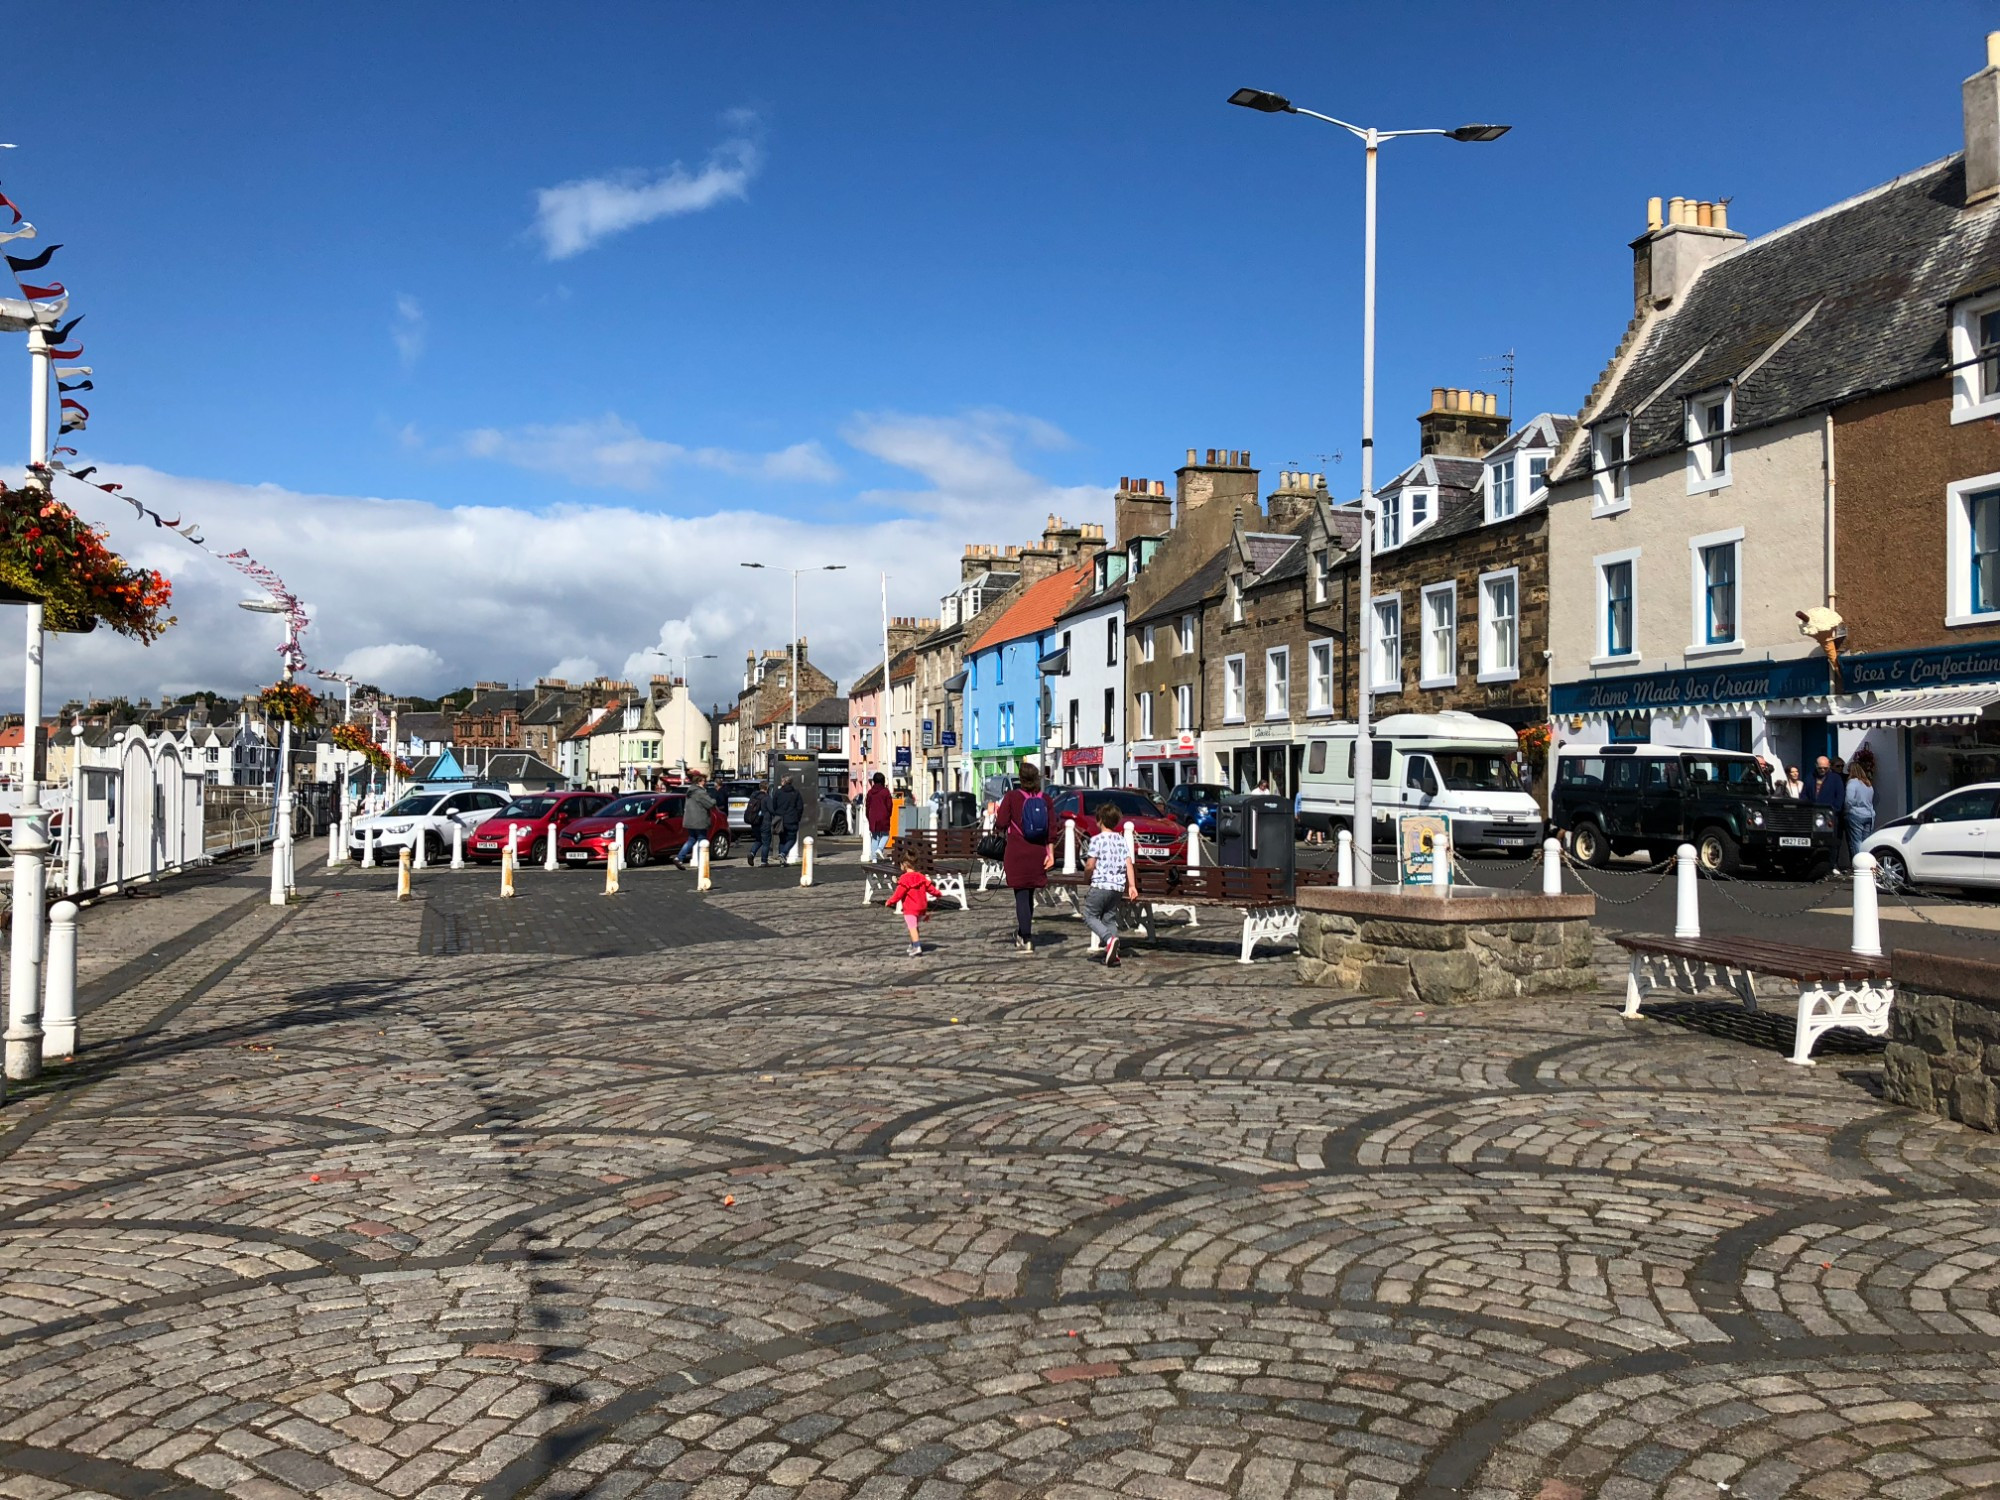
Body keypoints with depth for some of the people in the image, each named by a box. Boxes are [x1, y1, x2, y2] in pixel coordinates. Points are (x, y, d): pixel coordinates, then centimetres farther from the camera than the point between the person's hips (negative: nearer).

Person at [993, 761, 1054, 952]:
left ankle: (1026, 940, -11)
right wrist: (1050, 852, 3)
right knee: (1029, 894, 17)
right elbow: (1052, 827, 1)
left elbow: (1001, 824, -8)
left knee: (1021, 895, -4)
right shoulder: (1045, 800, 4)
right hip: (1038, 854, 4)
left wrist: (995, 813, 13)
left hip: (1017, 854, -4)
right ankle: (1023, 933, 29)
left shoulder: (1012, 797, -7)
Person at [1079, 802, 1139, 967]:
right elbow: (1128, 864, 4)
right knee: (1110, 918, 13)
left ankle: (1110, 939, -20)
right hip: (1118, 886, 6)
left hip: (1101, 884, -6)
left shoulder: (1097, 839, -8)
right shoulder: (1121, 840, 10)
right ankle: (1113, 954, 5)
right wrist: (1132, 885, 3)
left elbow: (1090, 865, -12)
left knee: (1090, 916, 2)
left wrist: (1087, 874, 8)